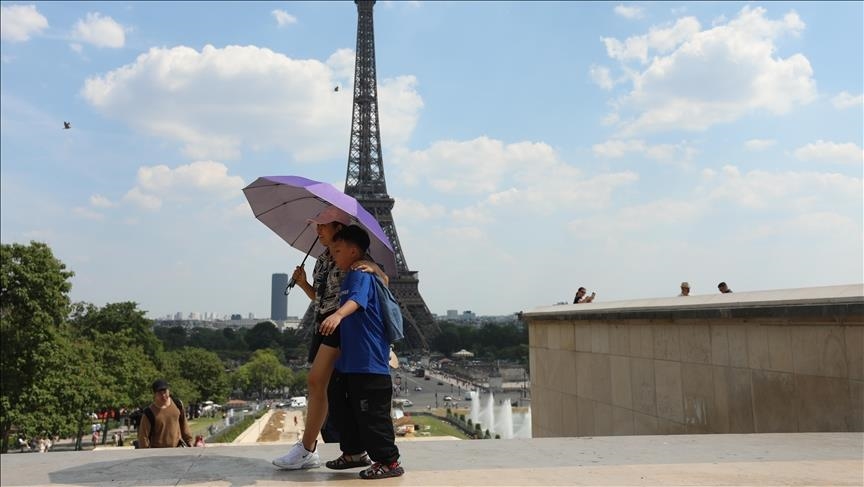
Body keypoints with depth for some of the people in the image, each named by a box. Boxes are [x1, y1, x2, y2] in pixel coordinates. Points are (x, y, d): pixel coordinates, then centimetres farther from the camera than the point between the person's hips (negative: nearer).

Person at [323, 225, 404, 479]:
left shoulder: (361, 275, -14)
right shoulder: (348, 278, 19)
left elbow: (356, 299, -36)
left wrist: (337, 315, -53)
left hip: (369, 363, -11)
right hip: (349, 362, 11)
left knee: (372, 415, -5)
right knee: (345, 409, 19)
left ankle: (389, 461, 5)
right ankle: (352, 453, 33)